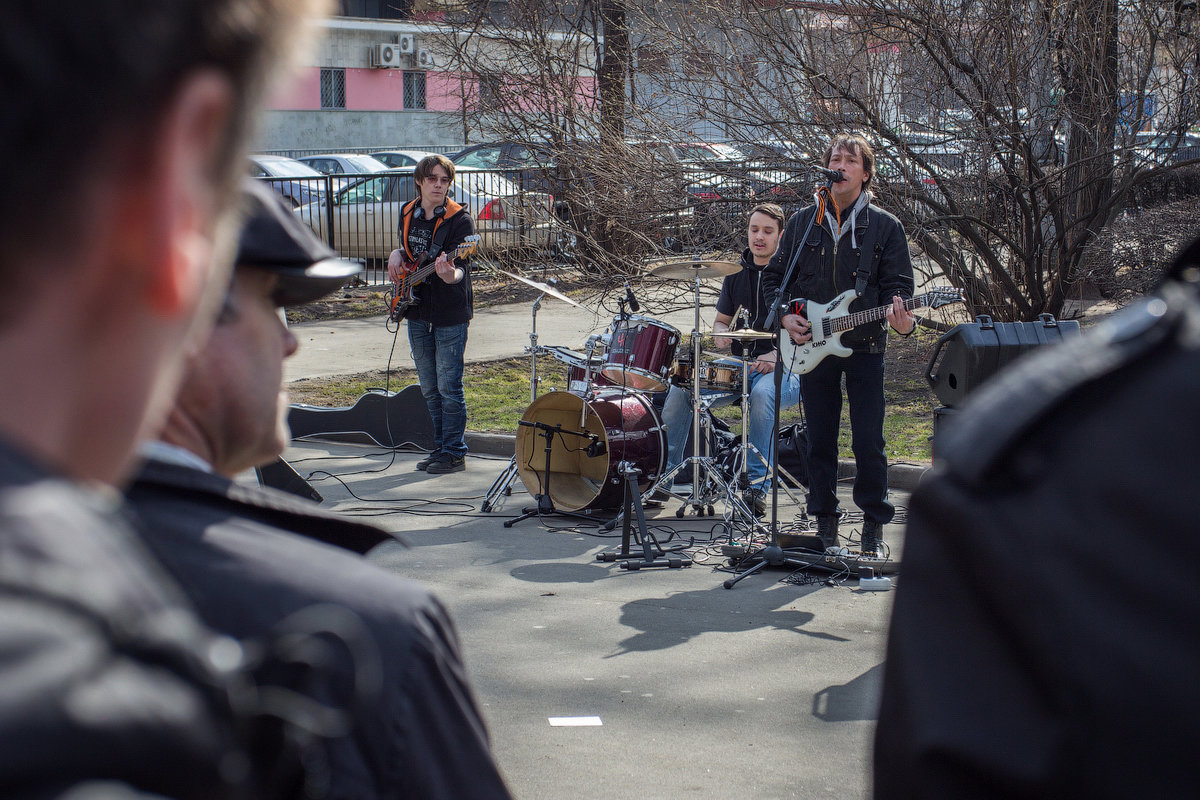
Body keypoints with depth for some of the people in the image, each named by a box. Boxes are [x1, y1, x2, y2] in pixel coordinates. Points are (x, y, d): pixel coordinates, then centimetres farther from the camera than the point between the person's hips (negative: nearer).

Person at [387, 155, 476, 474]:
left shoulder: (459, 219, -12)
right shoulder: (407, 213, 7)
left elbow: (461, 266, -20)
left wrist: (452, 274, -42)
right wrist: (397, 255, 3)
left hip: (450, 315, -7)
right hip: (417, 311, 7)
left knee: (449, 386, -4)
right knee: (429, 387, 13)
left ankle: (454, 452, 4)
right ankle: (440, 446, 24)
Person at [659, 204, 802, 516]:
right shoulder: (737, 272, 14)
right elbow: (721, 319, 23)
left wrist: (777, 355, -23)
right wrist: (721, 333, -2)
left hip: (785, 370, -5)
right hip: (740, 367, 5)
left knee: (763, 392, -39)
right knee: (680, 389, -15)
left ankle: (757, 486, -34)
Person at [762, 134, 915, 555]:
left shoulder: (885, 226, 3)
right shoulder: (802, 222, 9)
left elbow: (897, 285, 0)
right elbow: (773, 276, 14)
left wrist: (900, 317, -20)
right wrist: (785, 315, -2)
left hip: (865, 346, -2)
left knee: (868, 443, -2)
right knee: (820, 442, 7)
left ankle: (874, 527, 9)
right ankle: (825, 524, 17)